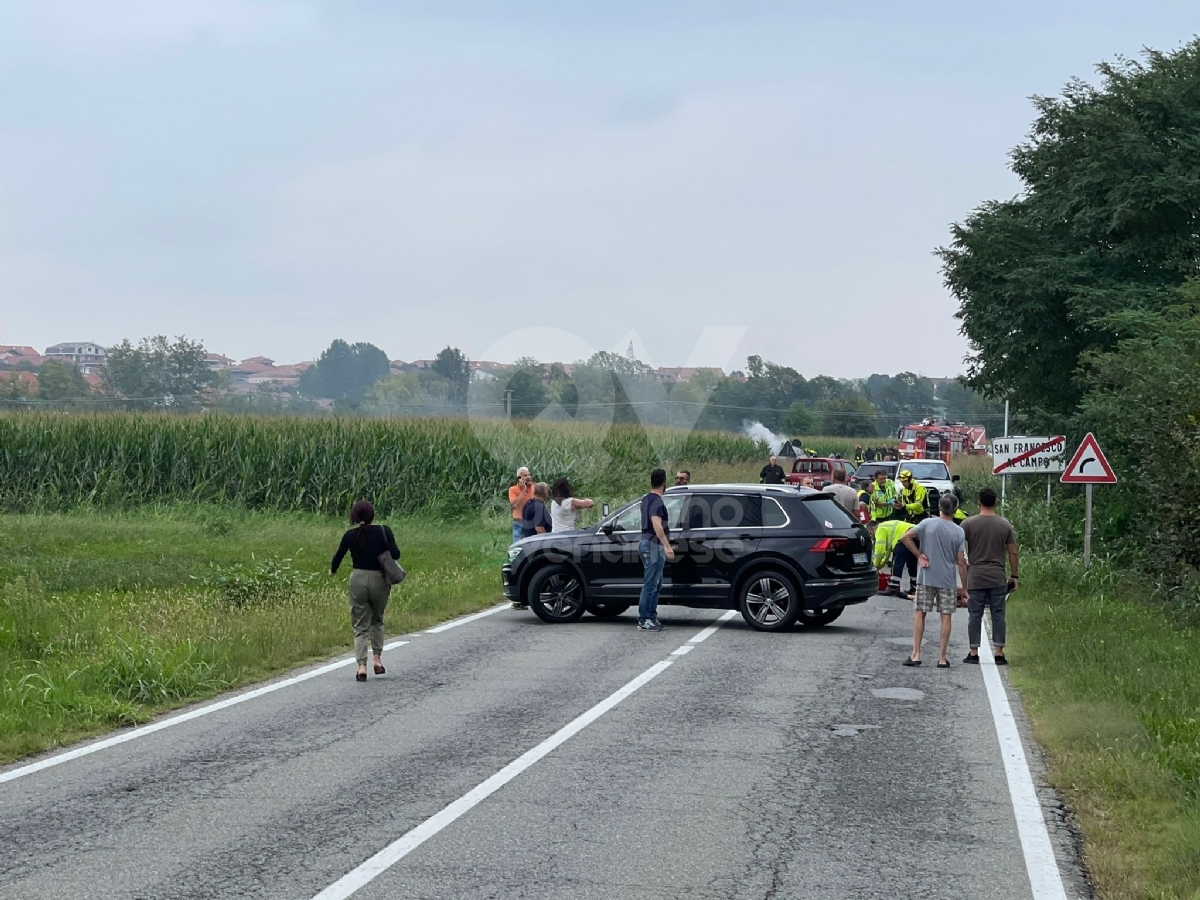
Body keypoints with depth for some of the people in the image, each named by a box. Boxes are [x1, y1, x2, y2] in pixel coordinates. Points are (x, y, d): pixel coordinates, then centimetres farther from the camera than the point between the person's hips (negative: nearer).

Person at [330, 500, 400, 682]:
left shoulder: (350, 535, -1)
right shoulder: (383, 531, -6)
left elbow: (338, 556, 10)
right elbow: (395, 554, -12)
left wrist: (332, 571, 31)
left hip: (358, 580, 0)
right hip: (379, 580, 0)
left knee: (360, 626, 6)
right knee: (377, 620, 23)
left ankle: (361, 666, -7)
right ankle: (378, 659, 14)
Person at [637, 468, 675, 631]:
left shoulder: (646, 499, 15)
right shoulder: (657, 501, -16)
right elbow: (657, 525, -27)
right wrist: (667, 546, -31)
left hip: (647, 543, 10)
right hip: (653, 545, -10)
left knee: (655, 584, 14)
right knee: (650, 585, -8)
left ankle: (651, 618, 16)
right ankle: (644, 620, -7)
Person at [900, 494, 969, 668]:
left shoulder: (927, 524, -3)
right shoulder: (959, 532, -2)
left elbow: (905, 537, -13)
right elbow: (961, 563, -3)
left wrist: (919, 555, -3)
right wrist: (964, 588, 3)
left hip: (925, 578, 0)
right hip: (947, 581, 0)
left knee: (920, 614, 6)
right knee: (946, 617, 5)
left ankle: (916, 655, 2)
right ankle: (942, 658, 6)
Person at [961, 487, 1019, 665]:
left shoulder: (968, 524, -2)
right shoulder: (1005, 525, 2)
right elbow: (1013, 553, 3)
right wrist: (1013, 576, 12)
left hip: (975, 577, -1)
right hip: (998, 578, 1)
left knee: (975, 615, 4)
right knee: (998, 614, 5)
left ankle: (973, 653, 6)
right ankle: (999, 653, 4)